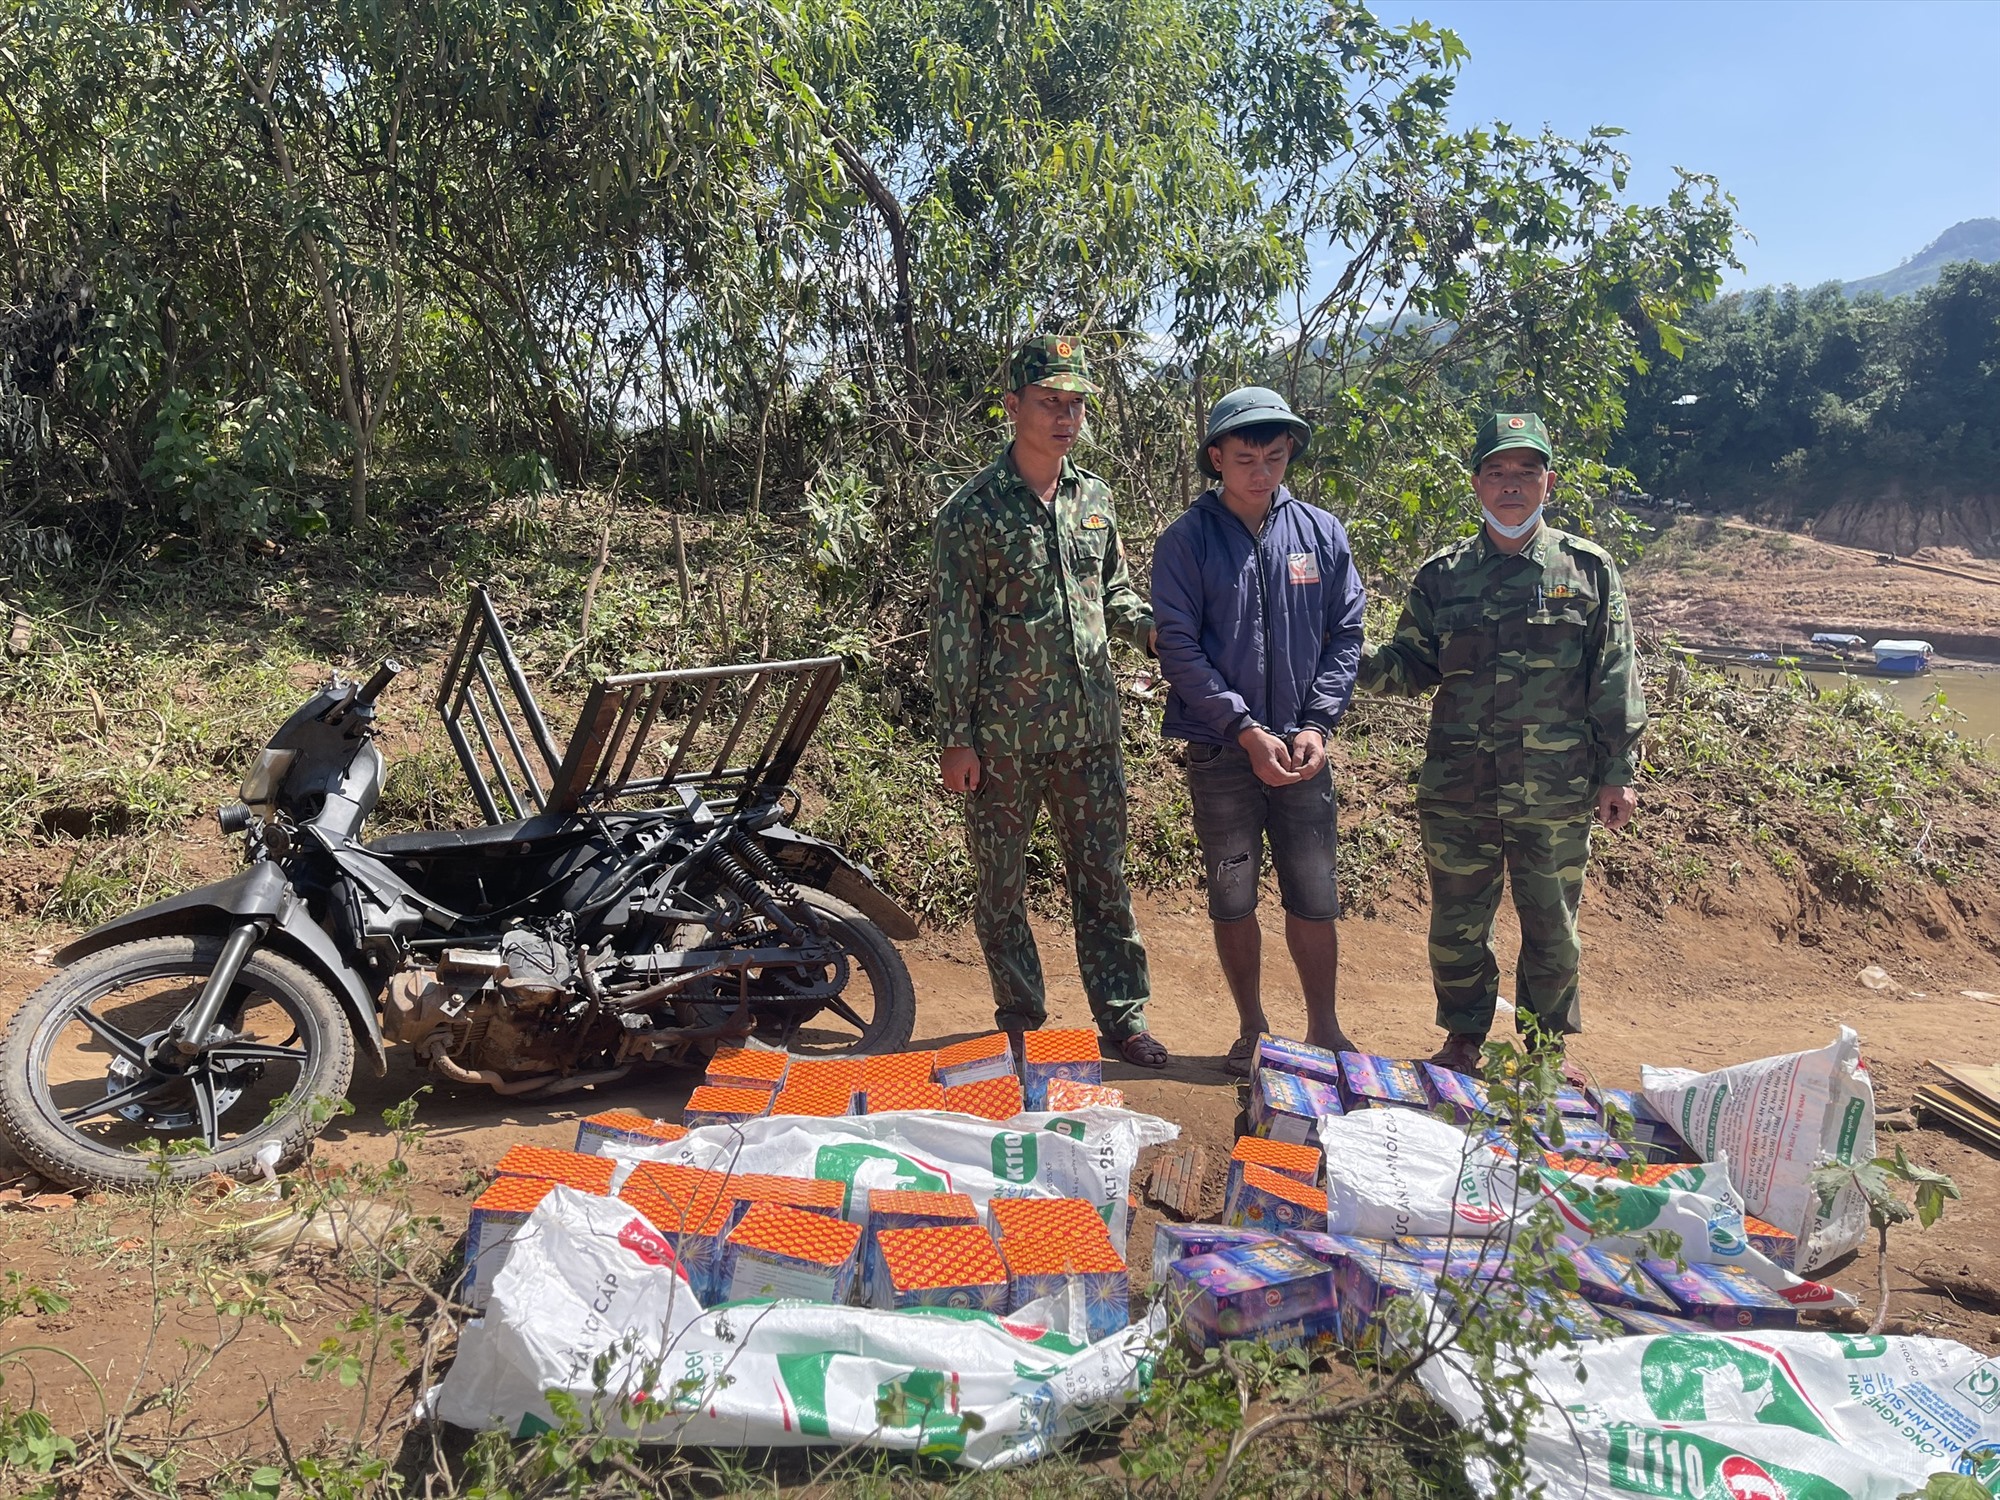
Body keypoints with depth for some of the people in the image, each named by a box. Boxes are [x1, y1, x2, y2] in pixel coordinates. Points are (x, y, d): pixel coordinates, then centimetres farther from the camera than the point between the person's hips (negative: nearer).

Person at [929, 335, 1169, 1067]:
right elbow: (954, 630, -8)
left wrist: (1161, 629, -4)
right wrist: (955, 737, -10)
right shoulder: (972, 511, -8)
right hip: (1003, 736, -4)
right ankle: (1019, 1019, 25)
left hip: (1088, 727, 4)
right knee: (1002, 883, 9)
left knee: (1103, 876, 10)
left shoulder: (1094, 497, 7)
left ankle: (1122, 1015, 21)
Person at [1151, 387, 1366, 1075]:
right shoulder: (1185, 542, -5)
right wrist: (1248, 731, -15)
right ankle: (1252, 1029, 27)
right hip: (1220, 752, -1)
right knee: (1232, 901, 9)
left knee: (1314, 898, 7)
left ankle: (1324, 1029, 25)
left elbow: (1346, 634, 5)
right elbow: (1179, 648, -9)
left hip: (1301, 749, 2)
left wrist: (1316, 724, -7)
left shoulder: (1321, 533, 3)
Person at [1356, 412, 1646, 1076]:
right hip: (1458, 790, 1)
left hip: (1556, 793, -1)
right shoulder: (1442, 575, 6)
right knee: (1456, 927, 11)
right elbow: (1412, 666, 8)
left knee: (1552, 931, 12)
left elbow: (1615, 678, 2)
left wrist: (1617, 772, -1)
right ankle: (1462, 1044, 29)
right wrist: (1357, 663, -12)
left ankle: (1547, 1049, 30)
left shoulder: (1588, 568, 2)